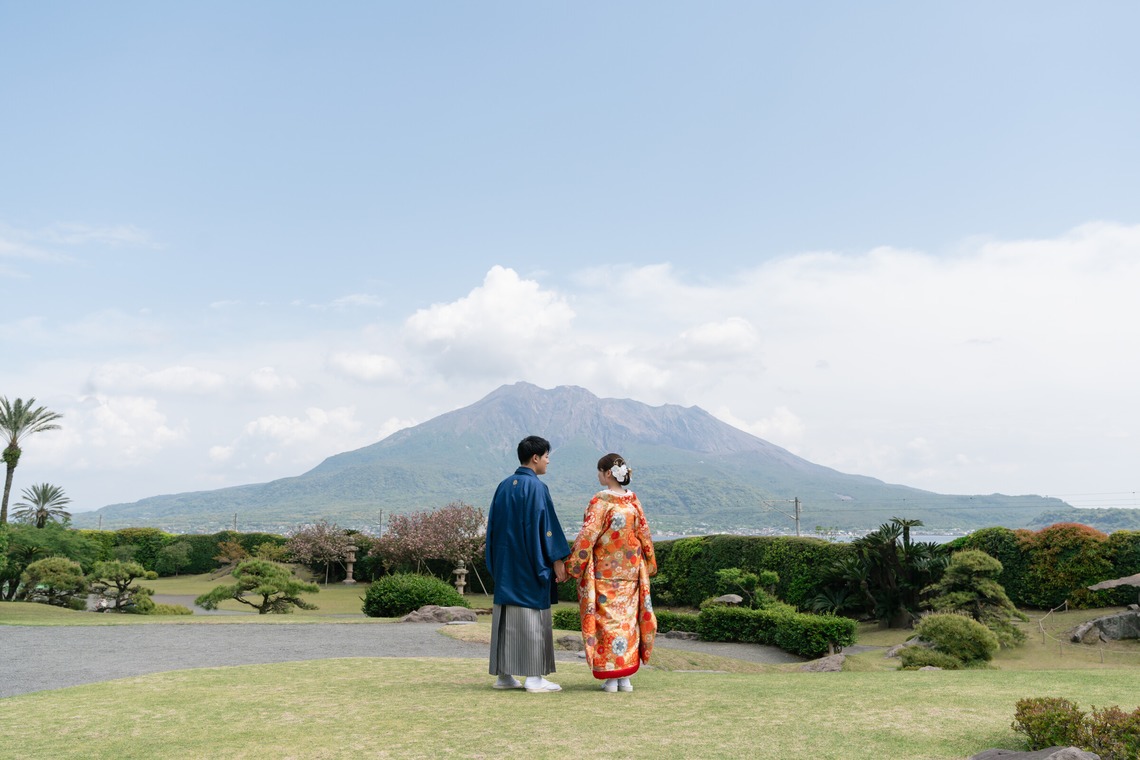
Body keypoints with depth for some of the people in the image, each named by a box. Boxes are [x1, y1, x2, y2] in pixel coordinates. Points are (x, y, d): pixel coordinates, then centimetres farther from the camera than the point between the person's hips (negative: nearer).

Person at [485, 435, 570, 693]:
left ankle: (504, 674, 15)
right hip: (530, 566, -7)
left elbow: (493, 526, 14)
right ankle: (534, 678, 1)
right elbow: (546, 526, -15)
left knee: (507, 617, 10)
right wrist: (558, 560, -11)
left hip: (505, 566, 7)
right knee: (532, 616, -2)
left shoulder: (503, 487, 10)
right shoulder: (536, 487, -12)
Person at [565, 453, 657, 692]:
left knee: (607, 620, 2)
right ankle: (625, 677, 12)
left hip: (603, 573, -4)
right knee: (627, 619, 10)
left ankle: (610, 677, 4)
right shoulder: (633, 500, 3)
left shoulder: (601, 501, -12)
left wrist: (570, 566, -10)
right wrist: (649, 565, 21)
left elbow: (587, 537, -15)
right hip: (630, 572, 5)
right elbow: (644, 535, 9)